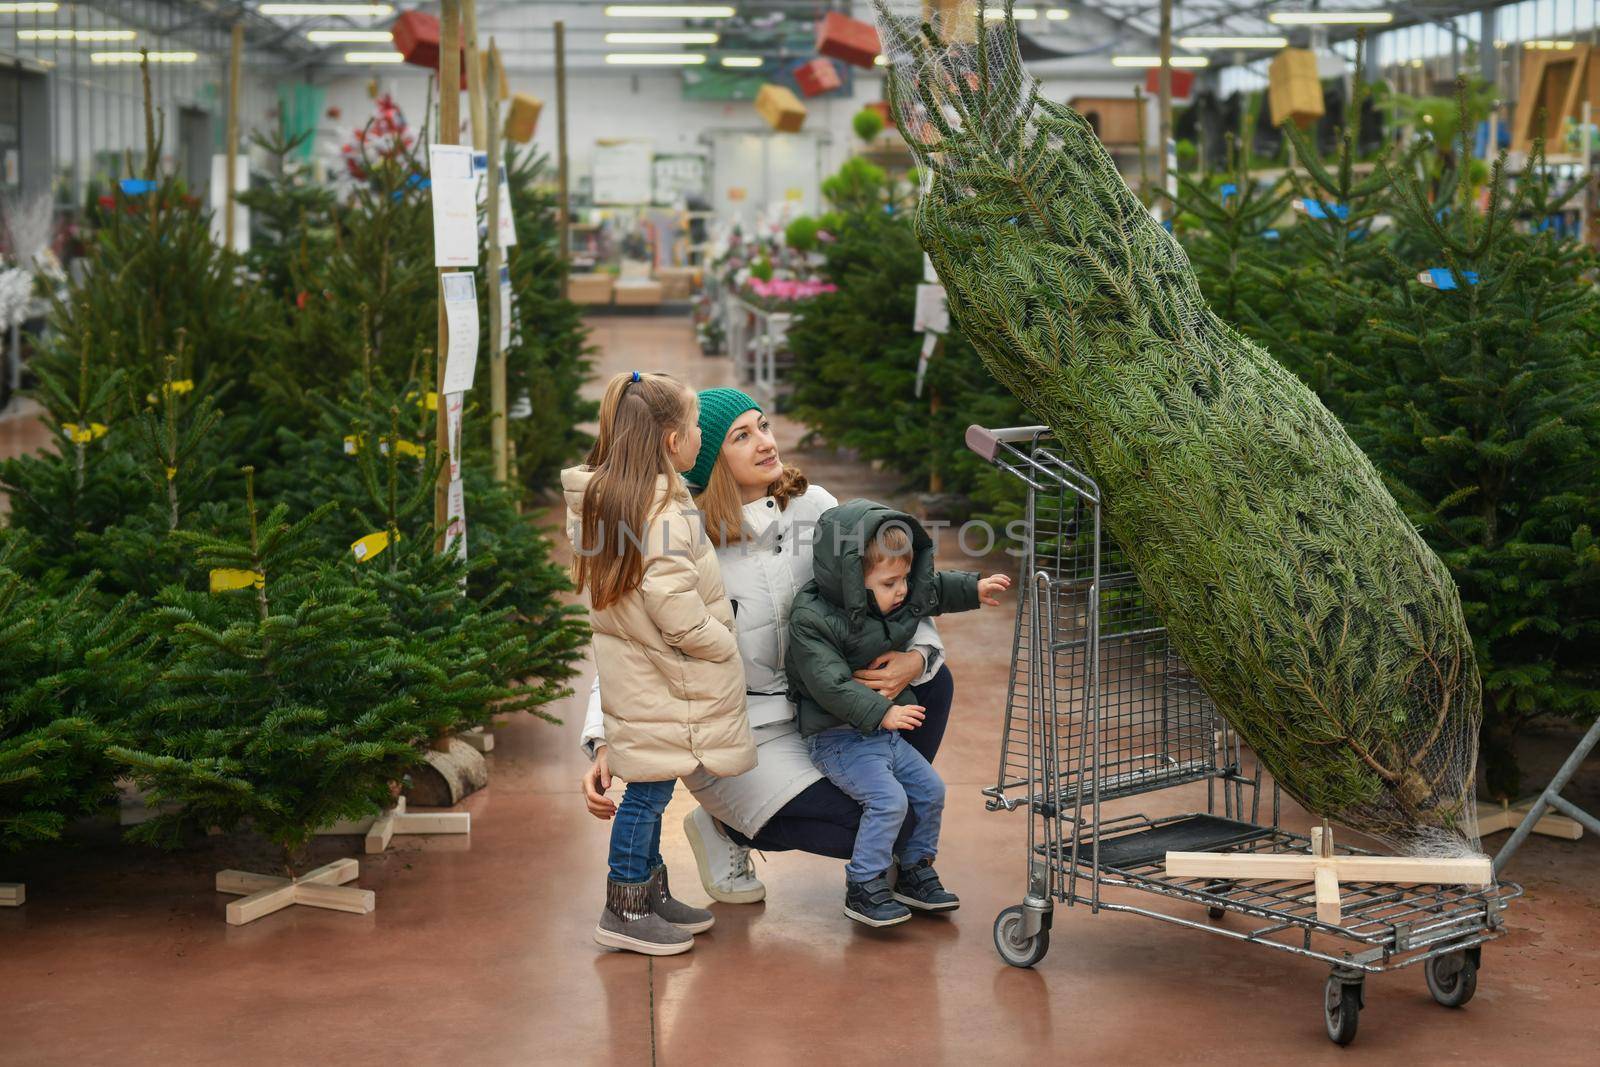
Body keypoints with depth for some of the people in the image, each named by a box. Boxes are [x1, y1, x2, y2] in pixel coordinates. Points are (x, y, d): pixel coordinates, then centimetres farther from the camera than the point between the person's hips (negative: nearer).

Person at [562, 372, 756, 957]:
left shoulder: (602, 496, 7)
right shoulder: (662, 511, -23)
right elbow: (676, 612, -24)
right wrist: (725, 646, -9)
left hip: (634, 670, 9)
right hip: (661, 681, -9)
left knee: (650, 789, 17)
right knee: (648, 791, 0)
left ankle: (651, 893, 28)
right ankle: (624, 911, 9)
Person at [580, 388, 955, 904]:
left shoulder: (811, 507, -5)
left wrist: (917, 656, -19)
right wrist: (602, 746, -31)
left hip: (813, 705, 6)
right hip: (738, 740, -6)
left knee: (932, 681, -10)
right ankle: (724, 829, 5)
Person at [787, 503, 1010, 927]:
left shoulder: (901, 598, 2)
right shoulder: (811, 621, -23)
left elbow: (934, 589, 25)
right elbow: (830, 684, -30)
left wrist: (974, 589, 19)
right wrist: (881, 712, -36)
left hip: (883, 733, 9)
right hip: (840, 739, -8)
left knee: (930, 789, 9)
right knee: (889, 800, -22)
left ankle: (916, 873, 26)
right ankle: (863, 887, -8)